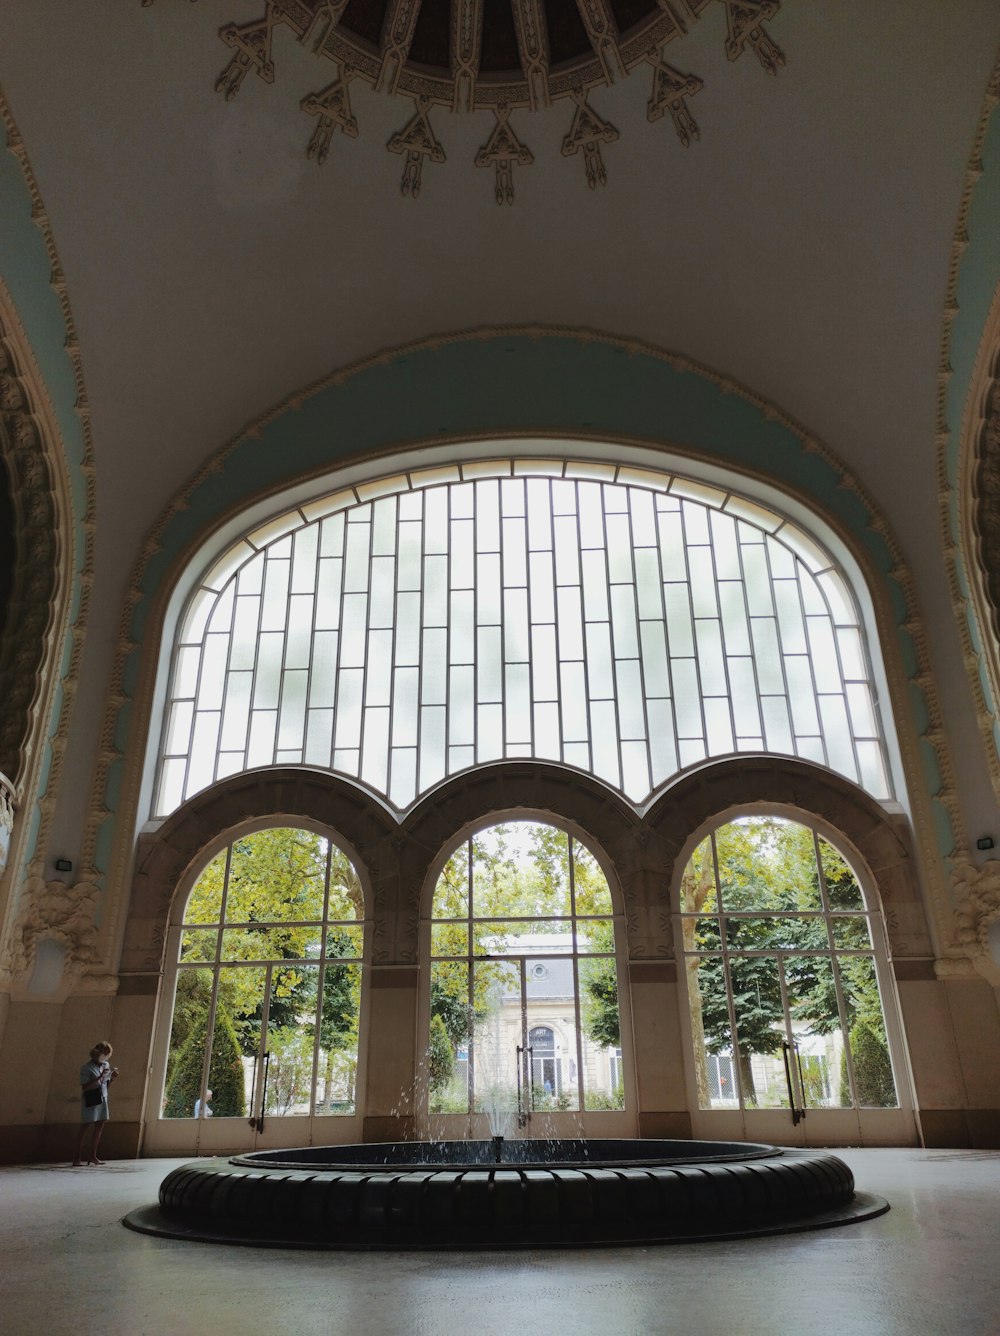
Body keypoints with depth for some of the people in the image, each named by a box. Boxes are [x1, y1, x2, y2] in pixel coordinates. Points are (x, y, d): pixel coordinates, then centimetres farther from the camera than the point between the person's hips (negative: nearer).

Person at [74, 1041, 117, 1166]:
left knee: (99, 1127, 6)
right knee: (86, 1128, -2)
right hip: (90, 1102, -6)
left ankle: (92, 1156, 14)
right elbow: (85, 1087, -19)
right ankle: (78, 1157, 7)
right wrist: (100, 1077, -26)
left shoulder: (106, 1065, 8)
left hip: (102, 1100, 6)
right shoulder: (86, 1068, -11)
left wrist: (112, 1077, -4)